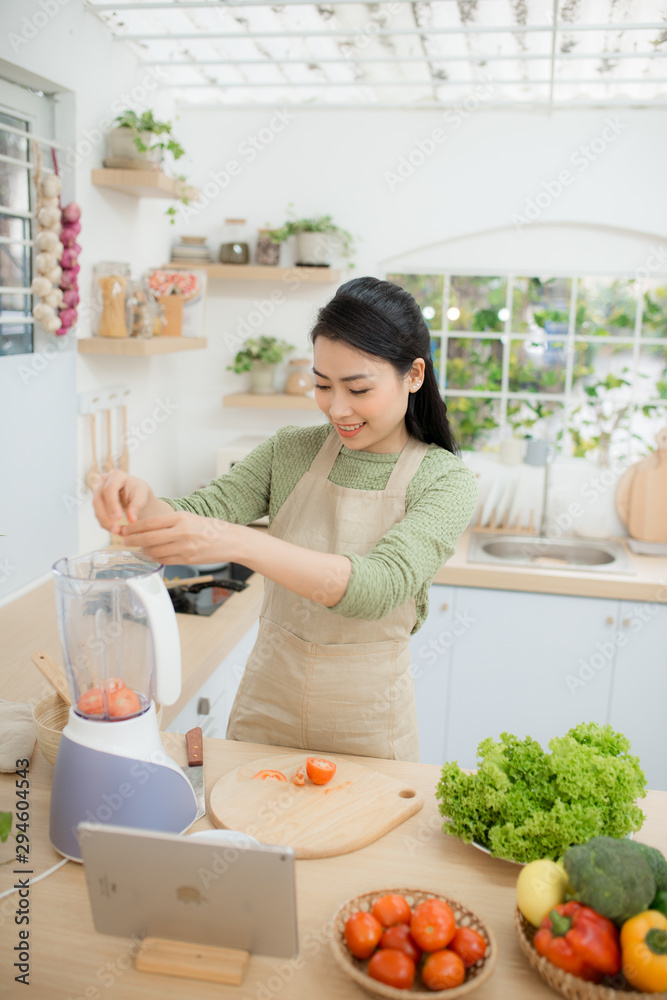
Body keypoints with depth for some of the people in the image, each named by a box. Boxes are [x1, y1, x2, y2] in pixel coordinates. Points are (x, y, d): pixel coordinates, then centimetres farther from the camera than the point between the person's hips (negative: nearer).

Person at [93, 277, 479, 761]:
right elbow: (200, 514, -9)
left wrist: (239, 543, -41)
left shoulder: (446, 481, -14)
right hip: (265, 707, 3)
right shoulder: (290, 452, -2)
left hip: (366, 720, -3)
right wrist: (141, 501, -32)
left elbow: (379, 586, -29)